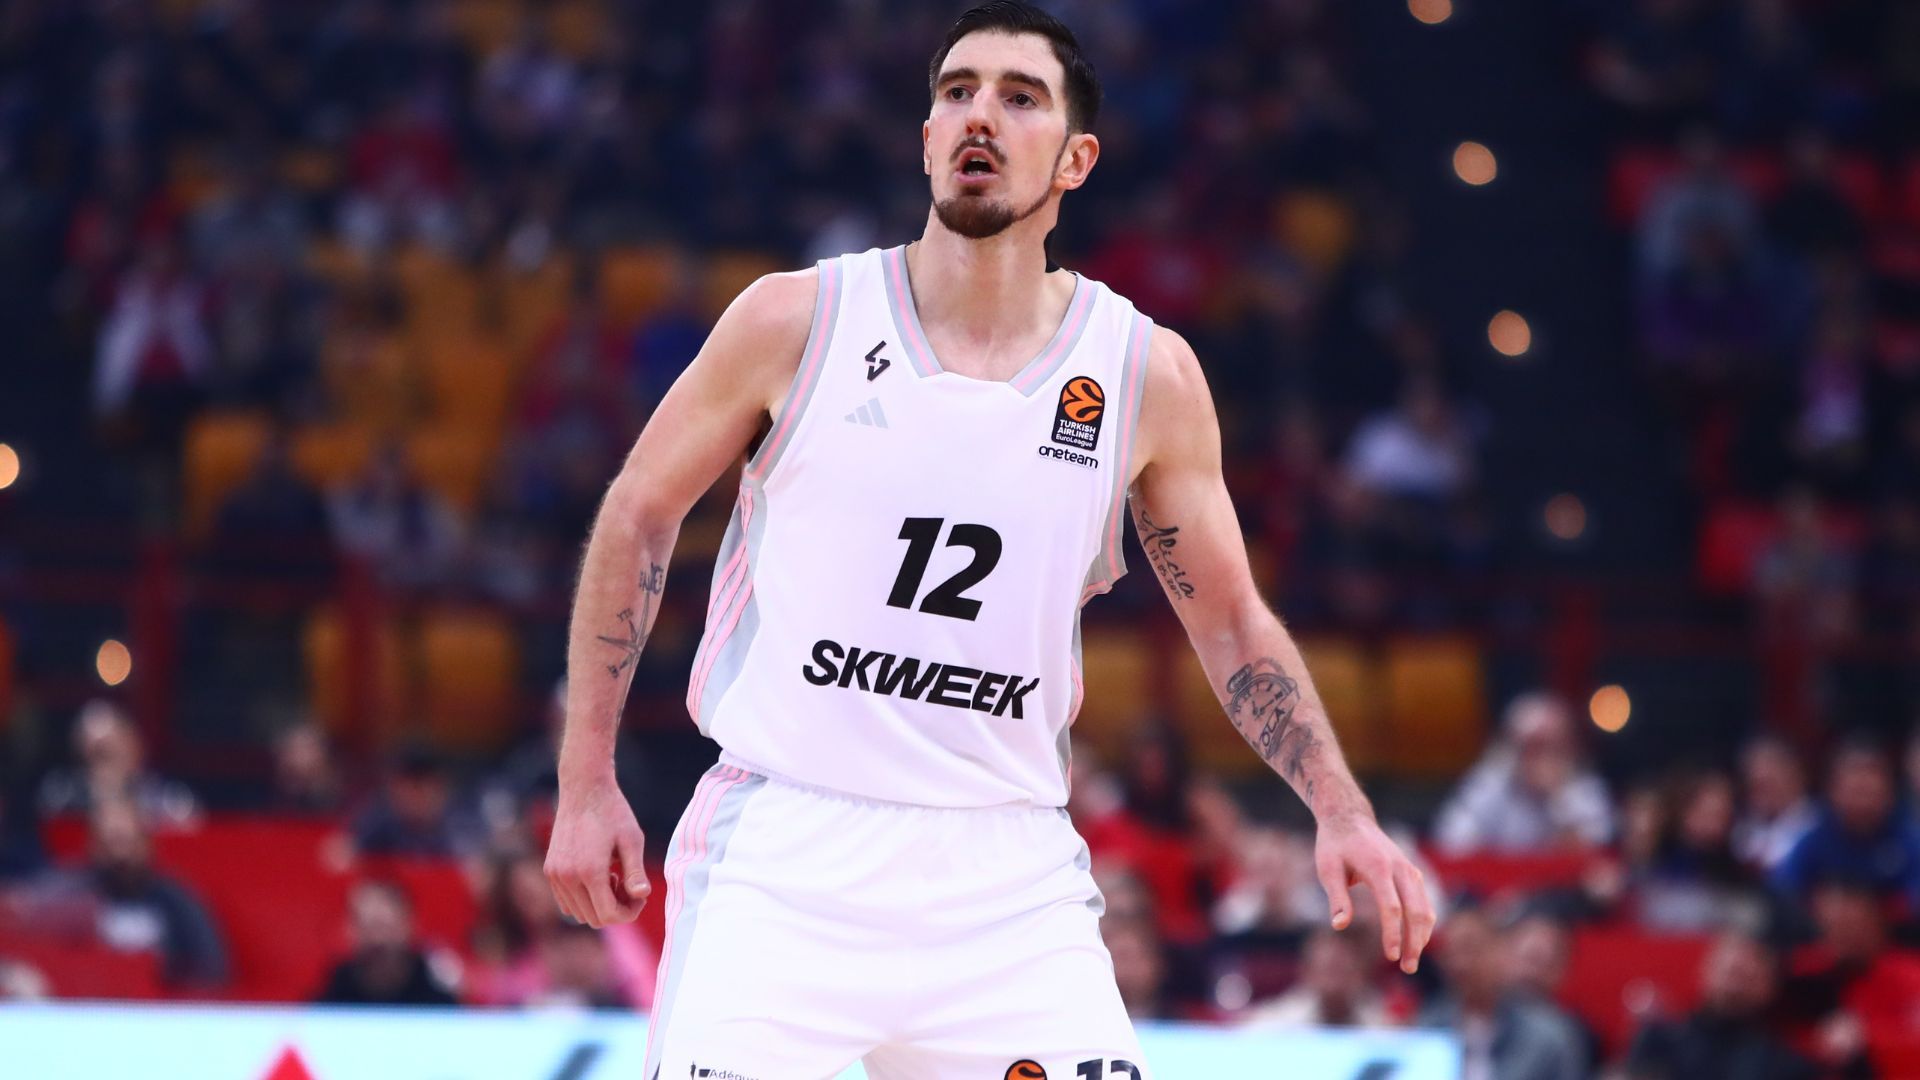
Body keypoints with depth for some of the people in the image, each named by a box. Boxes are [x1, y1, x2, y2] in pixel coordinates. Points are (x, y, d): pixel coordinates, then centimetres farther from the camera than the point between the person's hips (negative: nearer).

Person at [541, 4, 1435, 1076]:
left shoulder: (1148, 373, 3)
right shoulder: (798, 320, -1)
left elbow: (1233, 624, 13)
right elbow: (641, 513, 10)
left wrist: (1342, 811, -1)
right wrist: (588, 786, 6)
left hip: (1009, 876, 2)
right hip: (781, 855, -2)